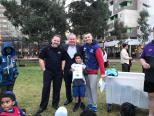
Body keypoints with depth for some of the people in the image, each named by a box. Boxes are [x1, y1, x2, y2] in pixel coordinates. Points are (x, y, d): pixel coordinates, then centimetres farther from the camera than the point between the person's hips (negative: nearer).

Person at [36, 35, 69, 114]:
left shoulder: (61, 50, 5)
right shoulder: (46, 49, -2)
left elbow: (64, 60, 14)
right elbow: (41, 59, -1)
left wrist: (62, 68, 4)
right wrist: (44, 69, -5)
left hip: (58, 72, 2)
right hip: (48, 71, -2)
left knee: (57, 88, 9)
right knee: (46, 88, -3)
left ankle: (55, 104, 24)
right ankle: (43, 106, 6)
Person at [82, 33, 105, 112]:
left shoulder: (96, 47, -12)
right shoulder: (84, 46, 5)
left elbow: (100, 60, -17)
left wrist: (102, 72, -22)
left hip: (93, 71, -5)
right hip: (85, 70, 6)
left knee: (93, 88, -5)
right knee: (88, 88, 11)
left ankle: (94, 106, 7)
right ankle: (90, 103, 22)